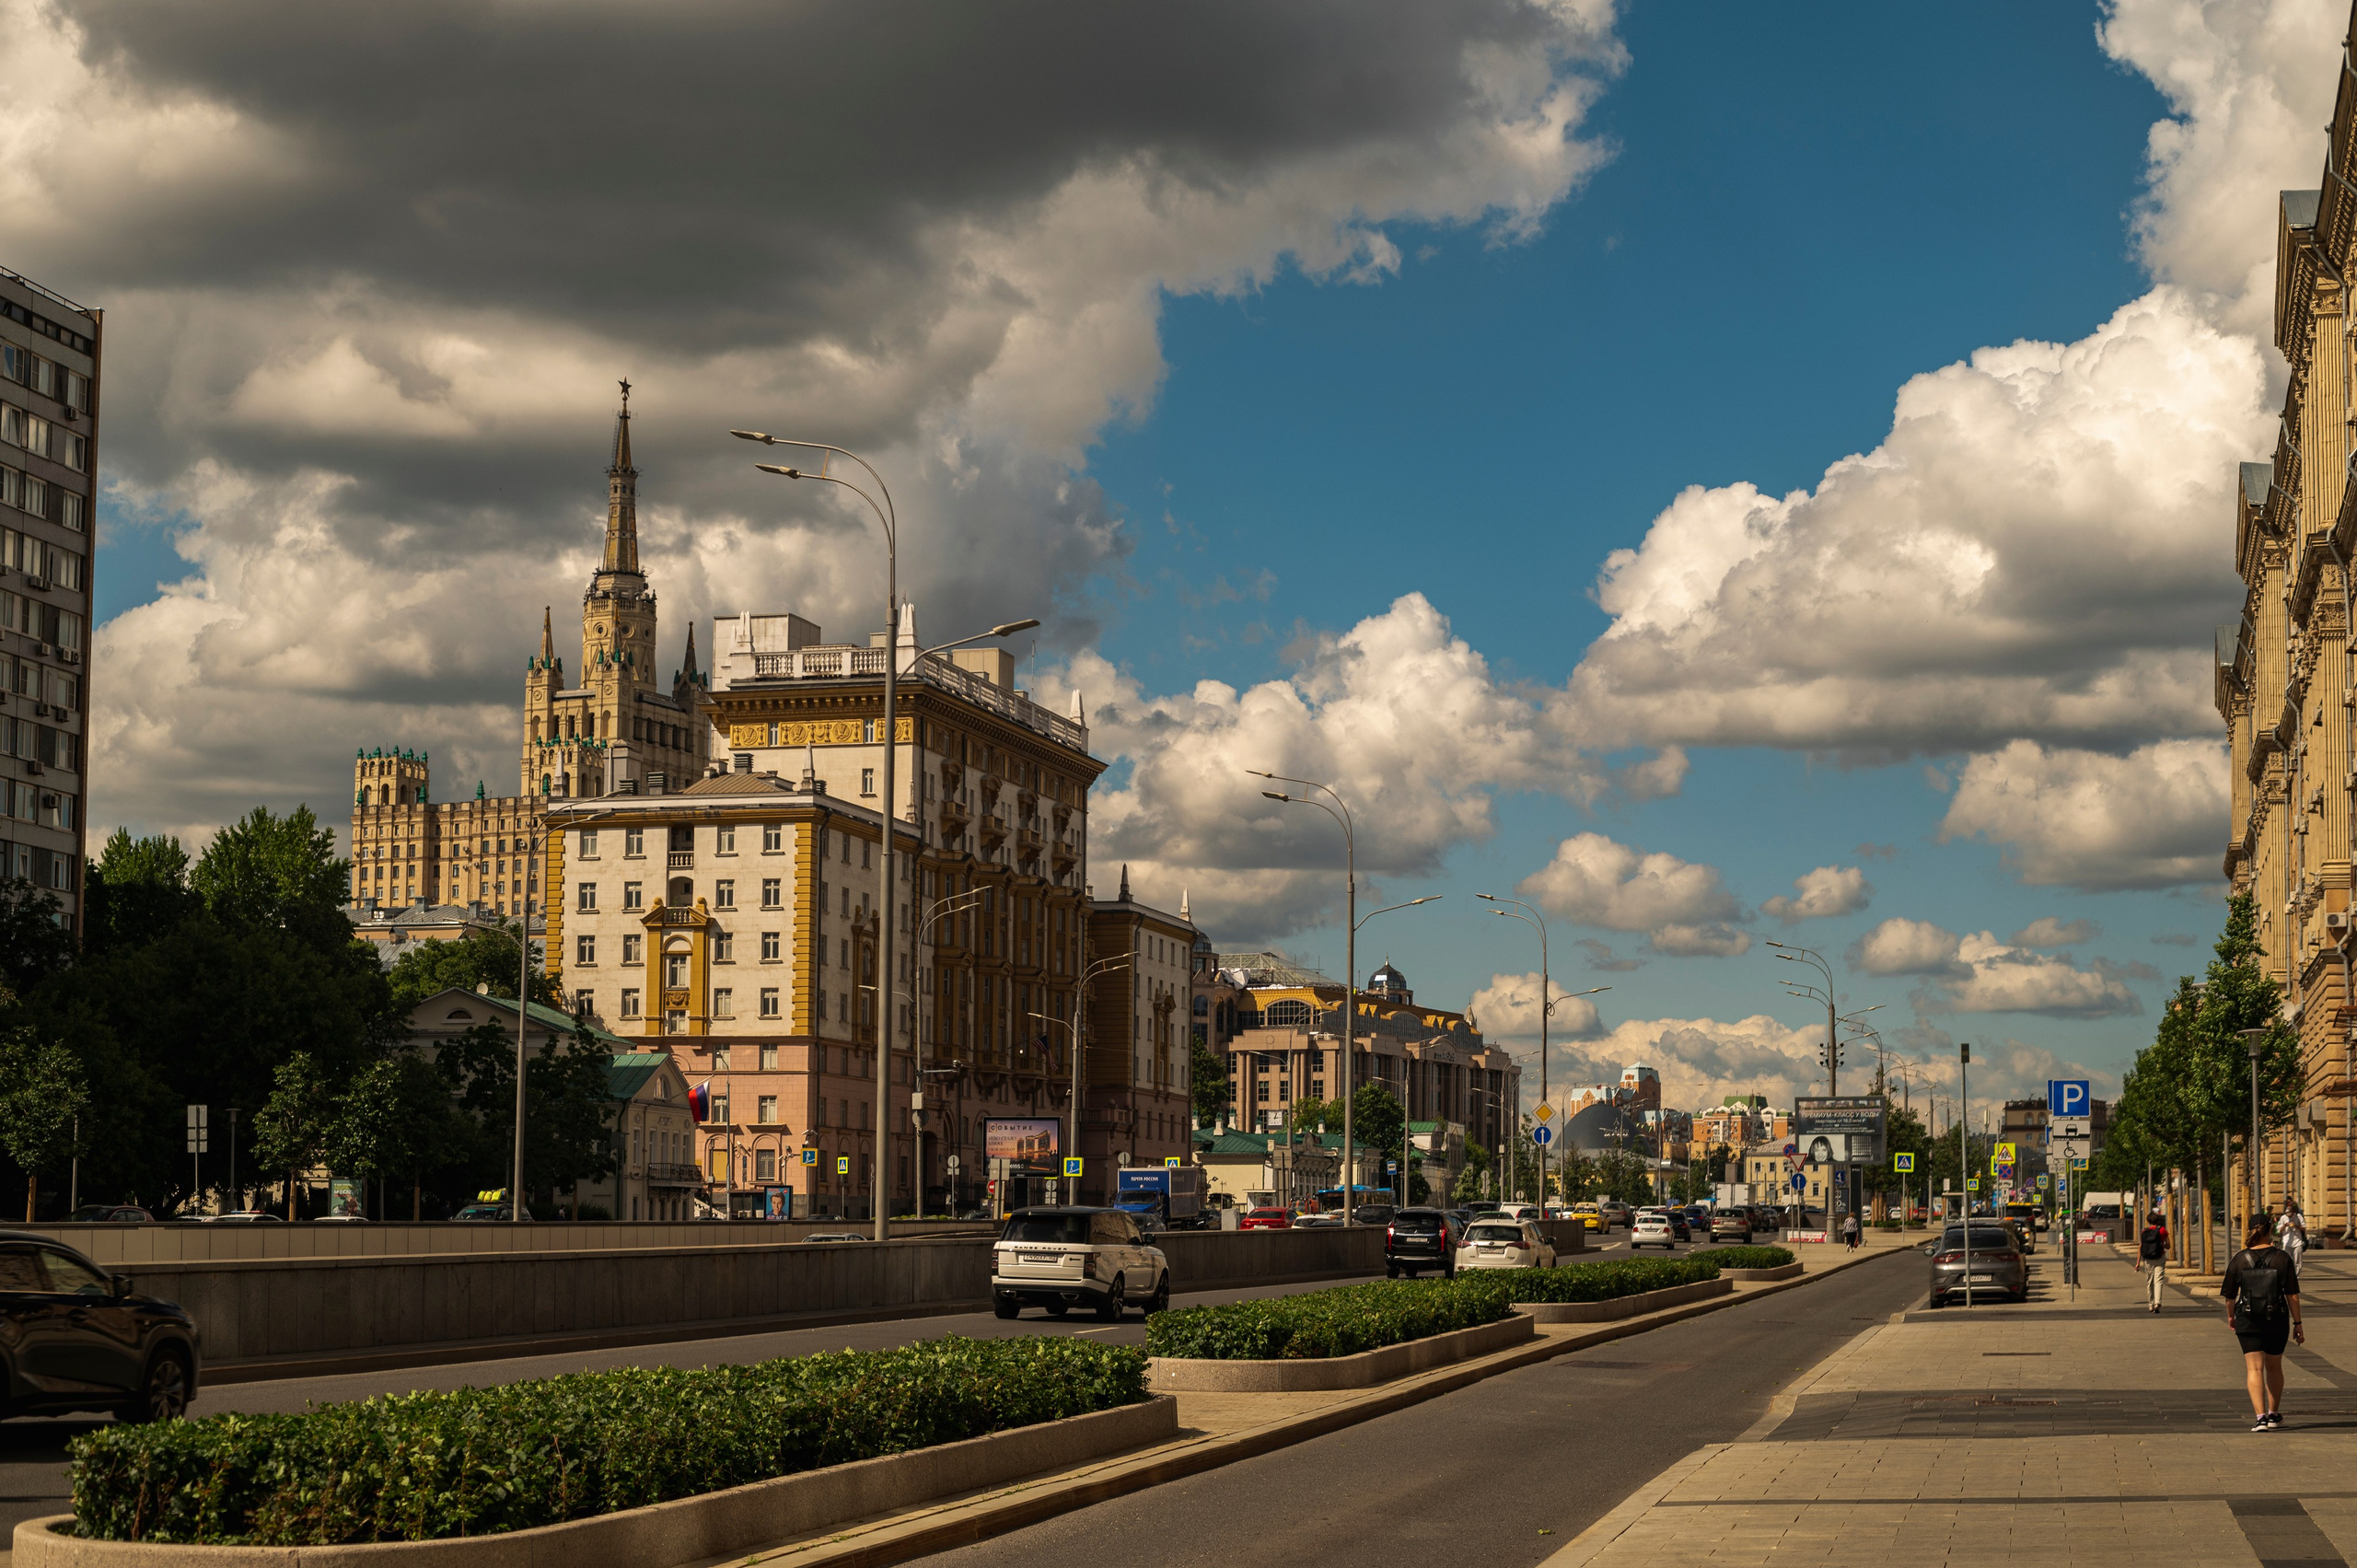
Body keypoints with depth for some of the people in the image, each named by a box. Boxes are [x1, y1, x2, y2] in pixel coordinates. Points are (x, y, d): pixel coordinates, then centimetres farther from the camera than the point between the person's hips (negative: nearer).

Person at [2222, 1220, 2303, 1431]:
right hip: (2277, 1320, 1)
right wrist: (2297, 1324, 0)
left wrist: (2230, 1316, 21)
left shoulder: (2240, 1259, -3)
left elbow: (2229, 1294, 3)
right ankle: (2273, 1415, 32)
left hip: (2248, 1321, -1)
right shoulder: (2282, 1258, -6)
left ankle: (2260, 1417, -16)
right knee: (2274, 1368, 19)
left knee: (2254, 1369, -2)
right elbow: (2292, 1294, -7)